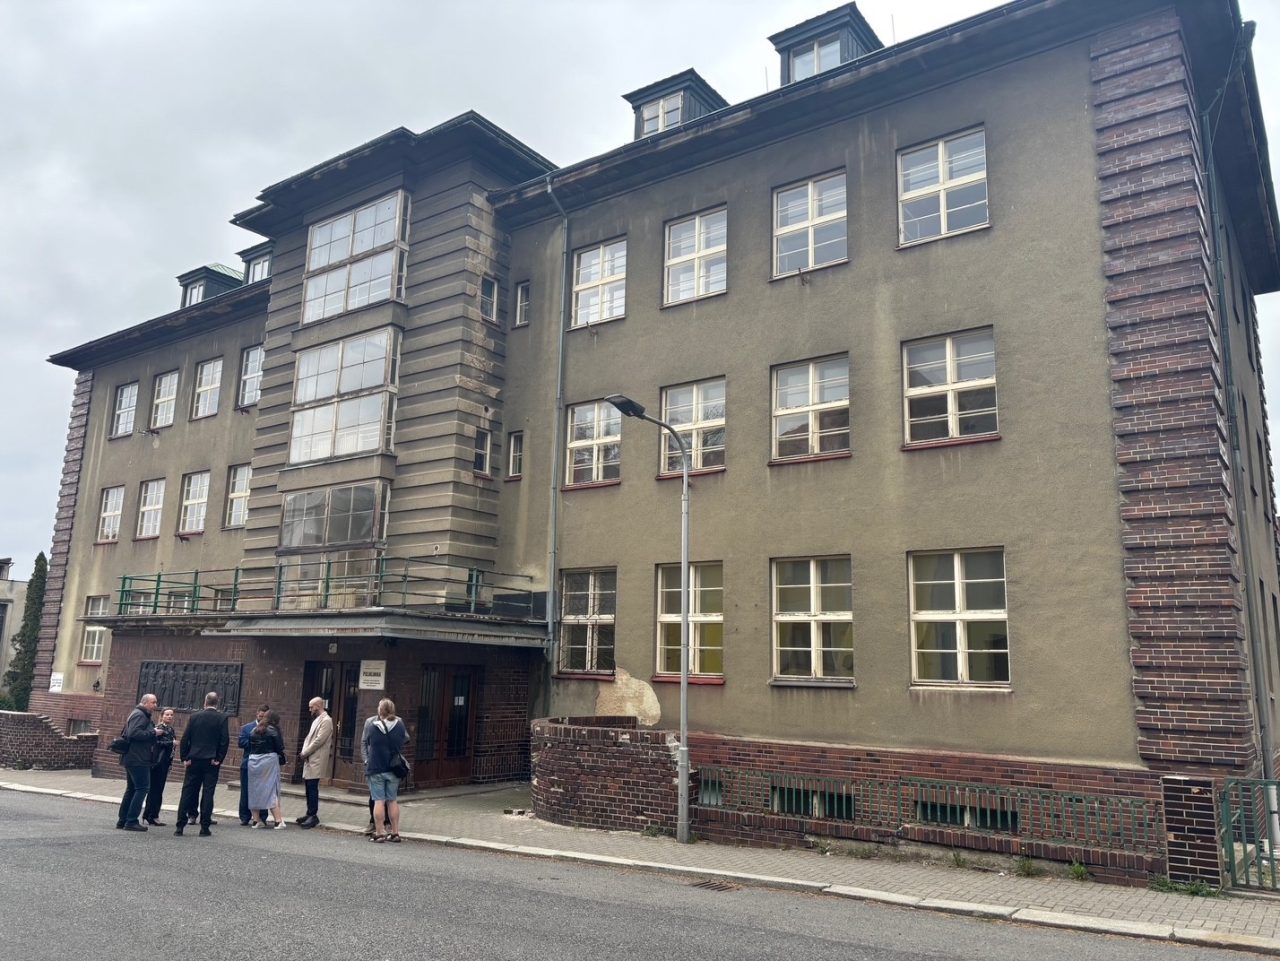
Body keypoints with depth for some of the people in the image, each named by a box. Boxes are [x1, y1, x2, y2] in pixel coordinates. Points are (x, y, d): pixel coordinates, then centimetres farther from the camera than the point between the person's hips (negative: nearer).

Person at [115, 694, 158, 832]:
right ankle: (131, 821, -9)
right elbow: (134, 733, -27)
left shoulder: (140, 715, 20)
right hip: (138, 759, -11)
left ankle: (122, 820, 21)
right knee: (142, 788, -9)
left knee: (132, 788, 16)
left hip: (130, 758, 11)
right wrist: (152, 732, -20)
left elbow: (124, 734, 26)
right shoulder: (139, 715, -13)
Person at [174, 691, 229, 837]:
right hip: (212, 762, -2)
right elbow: (225, 741, -9)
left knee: (187, 792, 7)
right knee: (208, 793, 2)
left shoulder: (195, 716, 2)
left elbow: (184, 739, 1)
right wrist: (218, 759, -1)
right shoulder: (221, 718, -4)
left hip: (194, 761, 2)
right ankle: (204, 827, 1)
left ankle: (180, 826, 6)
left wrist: (184, 758, 6)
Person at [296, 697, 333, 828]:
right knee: (309, 788, 10)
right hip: (309, 760, 9)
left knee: (312, 788, -8)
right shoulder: (317, 720, 19)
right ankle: (310, 814, 17)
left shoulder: (326, 720, -11)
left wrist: (305, 753, -10)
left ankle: (313, 815, -4)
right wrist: (304, 752, 4)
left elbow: (319, 740, -17)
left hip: (316, 761, -9)